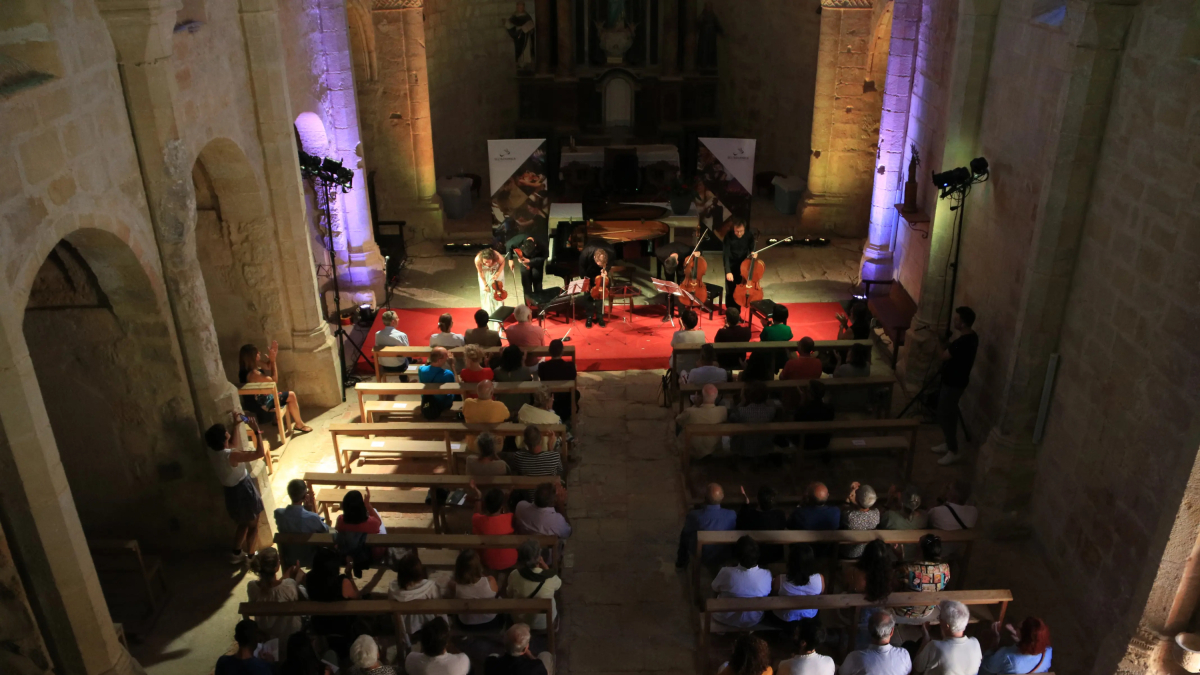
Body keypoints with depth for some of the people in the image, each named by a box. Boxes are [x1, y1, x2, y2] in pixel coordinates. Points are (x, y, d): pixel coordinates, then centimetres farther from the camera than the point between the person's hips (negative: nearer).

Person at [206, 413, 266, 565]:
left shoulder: (212, 451, -8)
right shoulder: (231, 456, -33)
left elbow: (234, 444, 12)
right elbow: (260, 453, -34)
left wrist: (237, 424, 4)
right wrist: (256, 431, -30)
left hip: (232, 492, 8)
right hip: (243, 492, -8)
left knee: (243, 523, 28)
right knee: (253, 525, 14)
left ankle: (236, 554, 39)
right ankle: (251, 557, 27)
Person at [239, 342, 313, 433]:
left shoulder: (253, 366, -3)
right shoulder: (252, 373, -31)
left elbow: (268, 366, 12)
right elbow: (274, 380, -21)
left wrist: (274, 353, -5)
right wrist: (273, 360, -19)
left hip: (258, 399, 10)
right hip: (261, 404, -10)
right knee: (291, 395, -3)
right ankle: (299, 424, 10)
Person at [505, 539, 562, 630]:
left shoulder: (514, 577, -28)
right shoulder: (551, 578, -30)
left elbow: (509, 594, -5)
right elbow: (559, 585, -4)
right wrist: (545, 567, -8)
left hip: (519, 622, 0)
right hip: (545, 623, 0)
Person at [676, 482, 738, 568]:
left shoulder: (693, 515, -31)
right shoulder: (732, 515, -27)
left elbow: (686, 532, -10)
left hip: (700, 557, -2)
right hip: (723, 557, 2)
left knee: (684, 534, 26)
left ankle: (681, 563, 48)